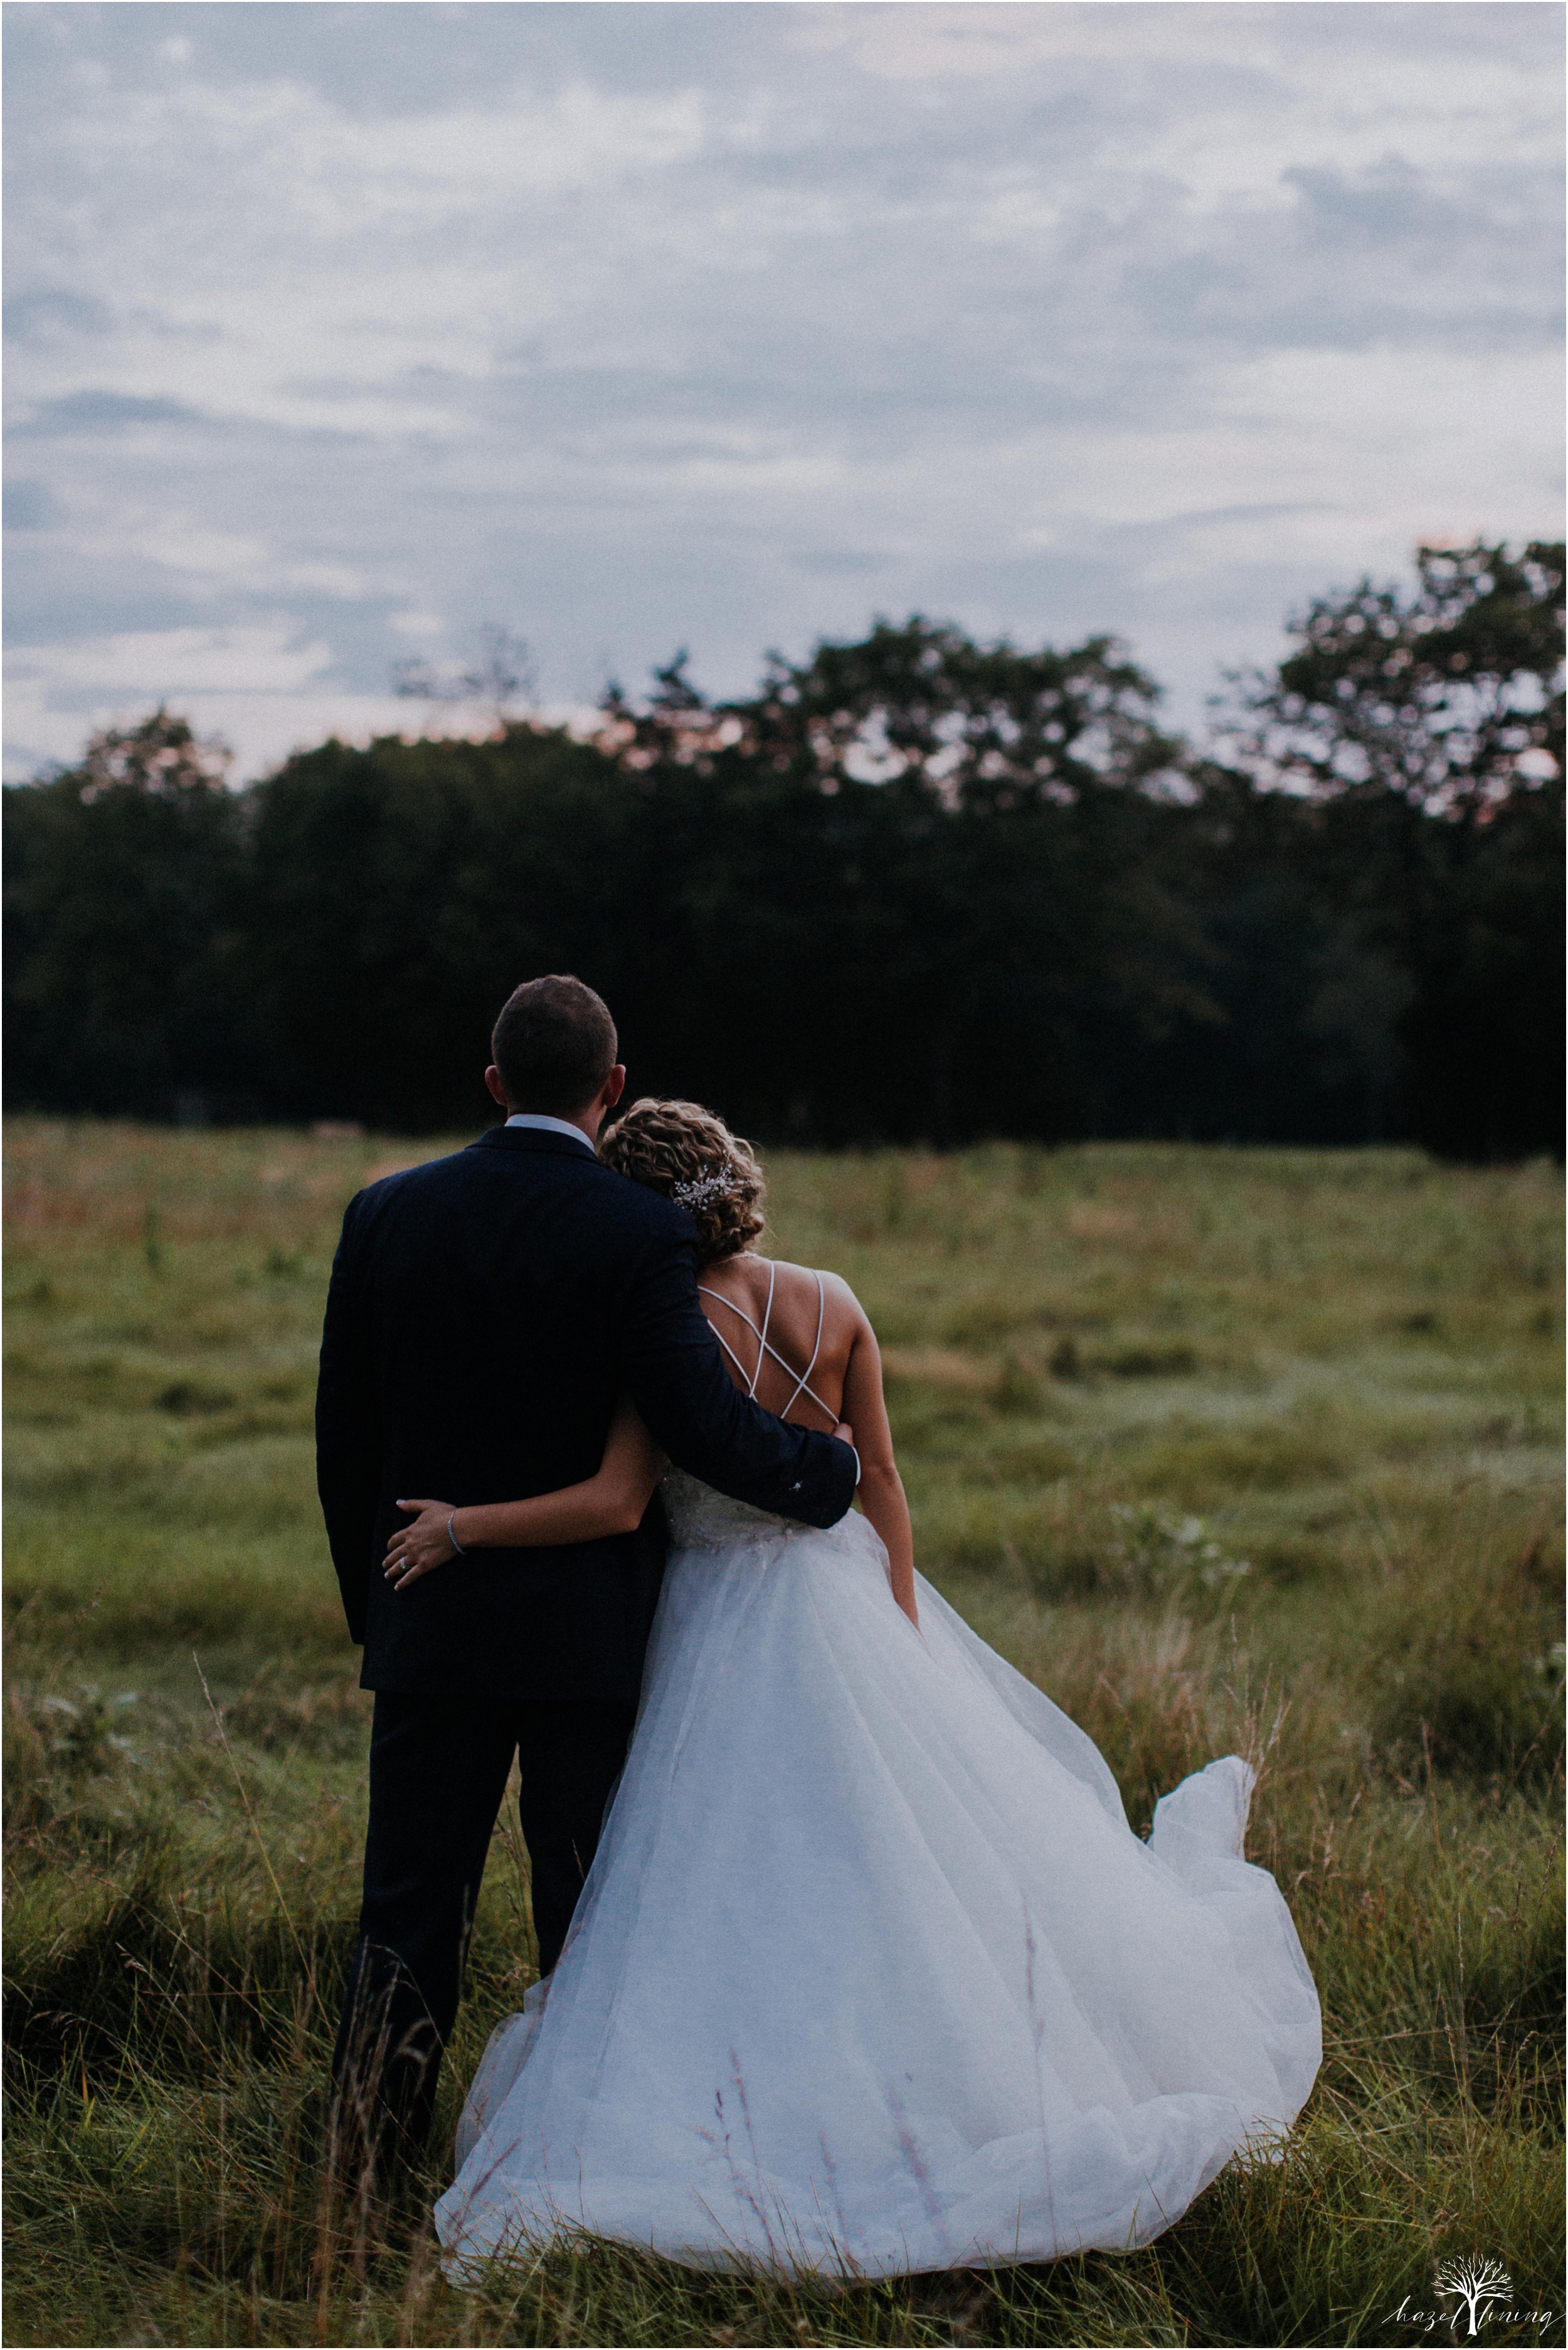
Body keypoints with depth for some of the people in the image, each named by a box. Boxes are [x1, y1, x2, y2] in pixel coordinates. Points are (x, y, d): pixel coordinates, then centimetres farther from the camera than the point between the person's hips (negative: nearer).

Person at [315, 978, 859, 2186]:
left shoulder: (388, 1214, 0)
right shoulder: (640, 1232, -12)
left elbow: (344, 1439, 5)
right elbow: (705, 1423, -18)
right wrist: (831, 1467, 1)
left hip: (429, 1627, 3)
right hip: (588, 1628, -3)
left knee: (410, 1907, 10)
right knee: (587, 1914, 7)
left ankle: (366, 2177, 13)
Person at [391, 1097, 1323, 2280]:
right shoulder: (831, 1305, -3)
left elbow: (613, 1502, -25)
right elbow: (883, 1487, 2)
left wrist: (463, 1525, -15)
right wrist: (902, 1636, 10)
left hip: (728, 1632, -4)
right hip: (848, 1595, 4)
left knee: (734, 1894, 1)